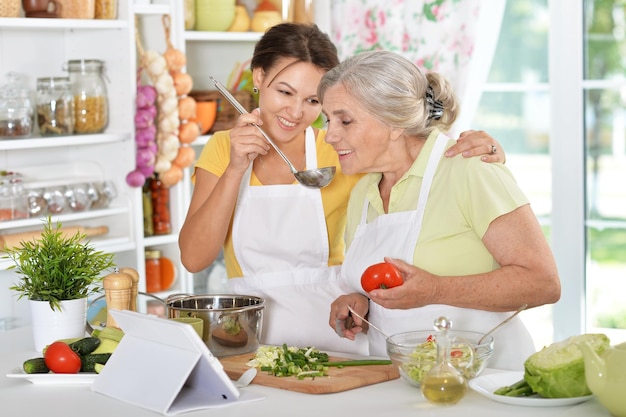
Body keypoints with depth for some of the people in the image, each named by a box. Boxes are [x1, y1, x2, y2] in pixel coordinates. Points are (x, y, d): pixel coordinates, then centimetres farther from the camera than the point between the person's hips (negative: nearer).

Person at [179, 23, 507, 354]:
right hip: (252, 342, 1)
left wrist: (474, 150, -20)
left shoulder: (339, 153, -1)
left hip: (332, 336, -1)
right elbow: (194, 258, -4)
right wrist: (235, 169, -12)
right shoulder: (223, 149, 4)